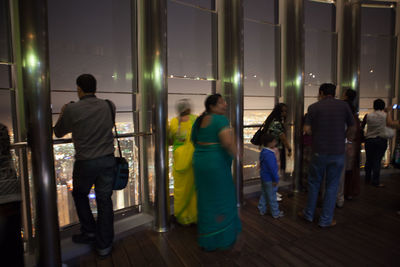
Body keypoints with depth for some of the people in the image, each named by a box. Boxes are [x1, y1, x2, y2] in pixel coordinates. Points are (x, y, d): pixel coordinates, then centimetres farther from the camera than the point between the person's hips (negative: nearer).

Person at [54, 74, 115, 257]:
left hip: (85, 162, -2)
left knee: (80, 195, 25)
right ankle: (104, 245, 21)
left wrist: (62, 113, 20)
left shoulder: (72, 110, -12)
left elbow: (58, 132, 4)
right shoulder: (109, 106, -4)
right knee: (104, 200, 10)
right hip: (107, 160, 3)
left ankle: (89, 232, 32)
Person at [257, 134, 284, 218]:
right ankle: (275, 213, 19)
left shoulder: (263, 152, 5)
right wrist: (276, 179, -17)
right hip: (269, 179, -10)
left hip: (264, 177, 10)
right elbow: (272, 168, -26)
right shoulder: (269, 154, -27)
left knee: (264, 194, 20)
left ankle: (262, 210, 31)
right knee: (272, 196, 5)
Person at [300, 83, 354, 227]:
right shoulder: (343, 105, 1)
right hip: (338, 152, 1)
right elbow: (352, 127, 8)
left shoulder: (314, 107, -3)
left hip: (319, 152, -1)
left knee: (314, 183, 15)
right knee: (332, 186, 11)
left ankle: (309, 214, 28)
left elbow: (307, 129, -8)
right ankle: (326, 219, 19)